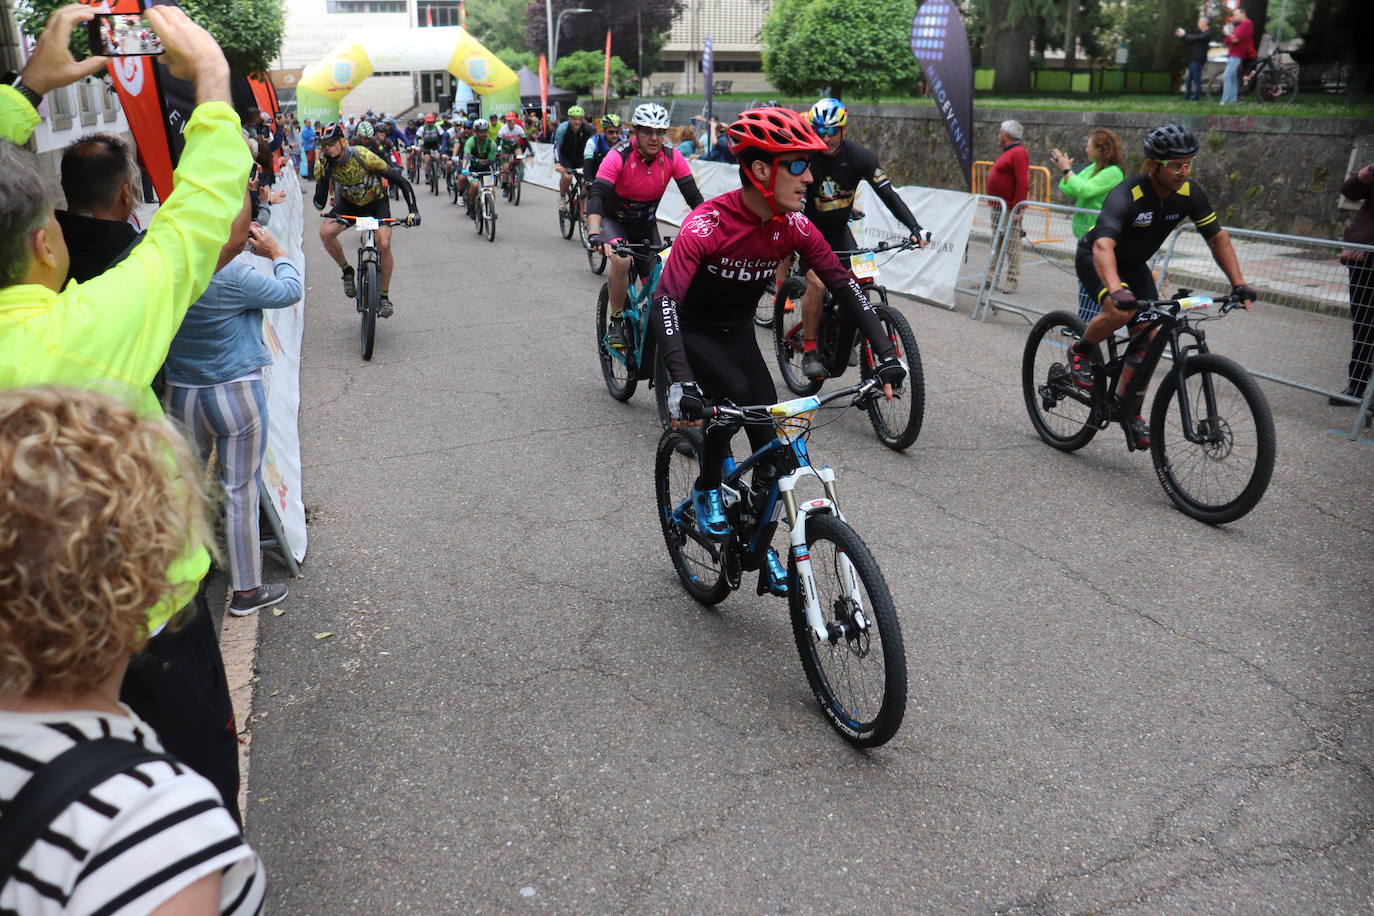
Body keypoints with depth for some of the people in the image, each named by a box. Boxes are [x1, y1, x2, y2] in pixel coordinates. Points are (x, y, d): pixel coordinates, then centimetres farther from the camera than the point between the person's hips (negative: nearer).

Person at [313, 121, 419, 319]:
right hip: (349, 203, 3)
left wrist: (413, 211, -35)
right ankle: (347, 271, 2)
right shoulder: (323, 165, -20)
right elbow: (319, 204, -22)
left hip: (376, 202, -3)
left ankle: (384, 296, -3)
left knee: (384, 245, -22)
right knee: (325, 231, -23)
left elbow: (399, 180, -28)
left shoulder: (363, 156, -31)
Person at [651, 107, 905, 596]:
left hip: (738, 331, 5)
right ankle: (706, 490, -4)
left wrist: (886, 355, -21)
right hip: (691, 330, -5)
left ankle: (763, 547, 12)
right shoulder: (707, 223, -31)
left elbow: (844, 285, -12)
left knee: (770, 435, -5)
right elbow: (665, 302, -39)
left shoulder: (794, 226, -15)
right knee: (733, 394, -32)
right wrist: (681, 382, -52)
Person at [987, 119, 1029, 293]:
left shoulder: (1018, 153, -14)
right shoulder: (1008, 152, 17)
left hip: (1010, 209, -11)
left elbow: (1023, 184, -21)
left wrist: (1015, 209, -24)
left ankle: (1011, 282, -4)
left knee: (1012, 245, -6)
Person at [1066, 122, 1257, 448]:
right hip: (1095, 258, -6)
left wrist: (1239, 283, -16)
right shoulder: (1126, 196, -34)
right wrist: (1116, 290, -65)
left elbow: (1217, 237, -6)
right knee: (1121, 311, -34)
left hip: (1134, 264, 6)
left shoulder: (1189, 194, -15)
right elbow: (1103, 245, -49)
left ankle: (1128, 408, 14)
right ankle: (1081, 352, -5)